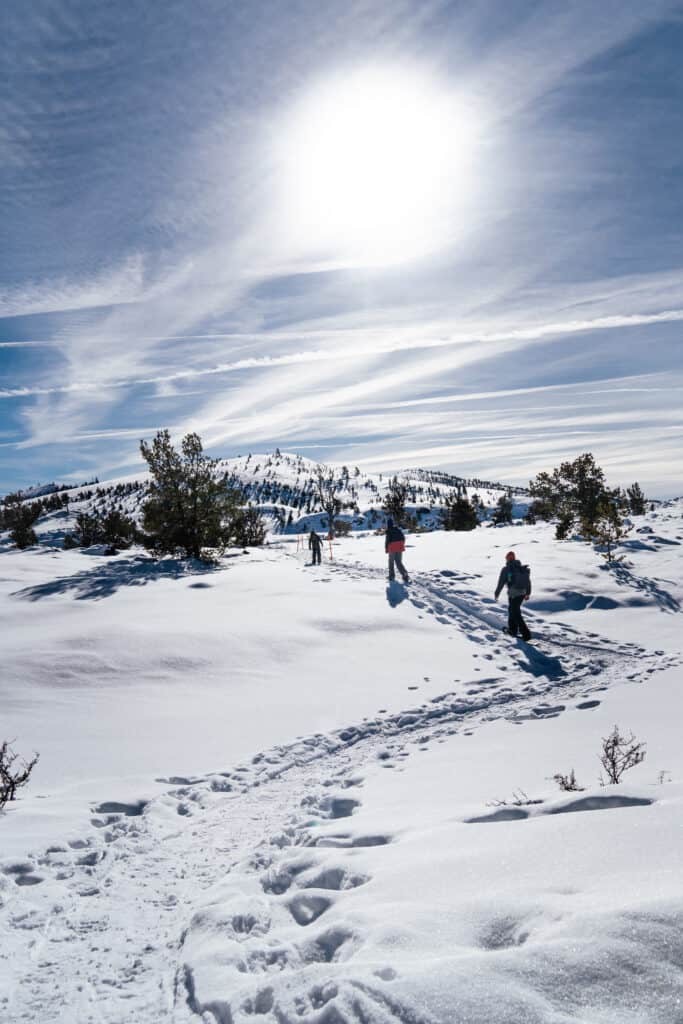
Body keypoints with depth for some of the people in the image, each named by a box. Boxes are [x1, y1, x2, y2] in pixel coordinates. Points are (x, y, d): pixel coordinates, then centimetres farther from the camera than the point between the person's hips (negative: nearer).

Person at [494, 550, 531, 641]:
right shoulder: (523, 568, 8)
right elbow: (528, 581, 13)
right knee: (512, 609, 25)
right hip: (522, 593, 6)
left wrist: (496, 594, 6)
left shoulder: (506, 569, -9)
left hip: (513, 594, -6)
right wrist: (528, 593, 25)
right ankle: (513, 629, 32)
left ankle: (526, 634, -7)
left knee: (516, 614, 0)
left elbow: (501, 583, -6)